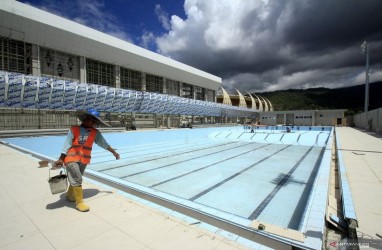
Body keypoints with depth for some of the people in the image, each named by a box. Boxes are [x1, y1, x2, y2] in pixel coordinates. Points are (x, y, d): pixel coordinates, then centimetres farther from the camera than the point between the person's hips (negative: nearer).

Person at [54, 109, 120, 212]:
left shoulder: (95, 133, 2)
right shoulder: (74, 130, -6)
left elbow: (104, 143, 5)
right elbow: (67, 145, -5)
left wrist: (113, 152, 5)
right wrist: (61, 159, -6)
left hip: (84, 160, 4)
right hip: (71, 158, -4)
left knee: (76, 179, 18)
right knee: (77, 179, -6)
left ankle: (70, 195, 42)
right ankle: (79, 202, 5)